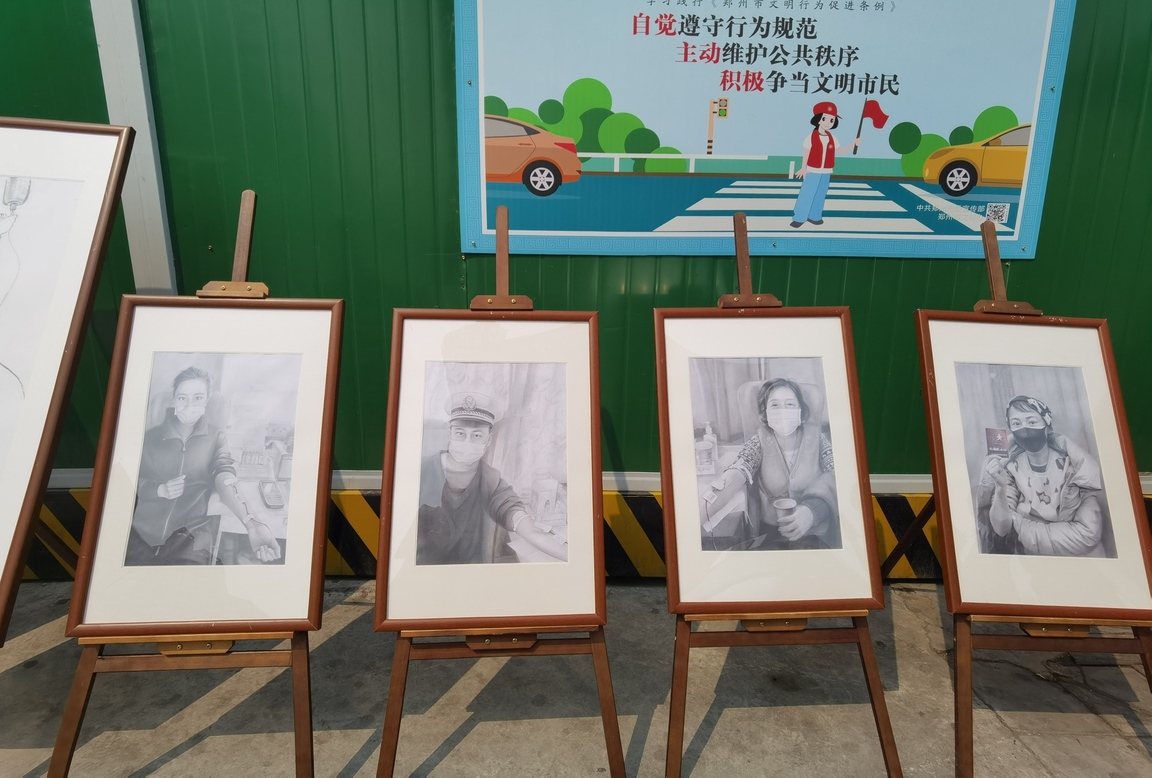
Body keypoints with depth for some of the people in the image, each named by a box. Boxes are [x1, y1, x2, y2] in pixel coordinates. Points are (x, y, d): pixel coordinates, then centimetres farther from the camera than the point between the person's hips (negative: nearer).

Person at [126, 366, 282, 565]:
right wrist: (160, 490, -16)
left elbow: (224, 477, -15)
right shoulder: (150, 437, 7)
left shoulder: (216, 439, 3)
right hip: (143, 532, 2)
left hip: (191, 536, -1)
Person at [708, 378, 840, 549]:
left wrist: (811, 509, -28)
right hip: (770, 531, 0)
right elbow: (743, 465, -16)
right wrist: (724, 481, -40)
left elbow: (836, 474, -9)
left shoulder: (815, 436, 1)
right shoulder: (760, 441, 2)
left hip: (816, 530, 0)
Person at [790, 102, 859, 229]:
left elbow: (840, 151, 11)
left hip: (826, 172, 4)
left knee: (820, 195, 7)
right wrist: (804, 168, -1)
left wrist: (853, 144, 1)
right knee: (806, 194, -3)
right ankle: (799, 218, 3)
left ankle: (814, 216, 16)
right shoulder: (811, 137, -9)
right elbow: (806, 153, -4)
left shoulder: (832, 138, 3)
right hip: (813, 171, -4)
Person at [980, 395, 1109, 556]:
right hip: (1032, 555, 0)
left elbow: (1089, 532, -15)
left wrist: (1019, 523, -13)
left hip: (1081, 556, 0)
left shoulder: (1074, 460, -9)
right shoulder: (1009, 467, -4)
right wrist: (1001, 487, -27)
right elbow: (1001, 529, -12)